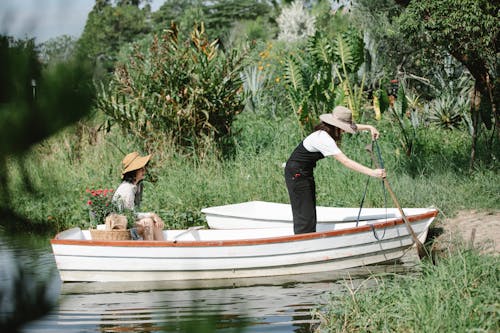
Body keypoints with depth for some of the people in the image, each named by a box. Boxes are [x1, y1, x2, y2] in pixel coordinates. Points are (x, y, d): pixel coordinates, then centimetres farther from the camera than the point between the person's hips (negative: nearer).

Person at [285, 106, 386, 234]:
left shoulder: (327, 132, 0)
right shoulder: (324, 139, -28)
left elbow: (352, 127, 20)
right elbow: (346, 162, -33)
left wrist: (369, 127, 5)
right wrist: (372, 172, -36)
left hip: (306, 173, 10)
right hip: (296, 174, -10)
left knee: (310, 214, 11)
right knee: (304, 215, -11)